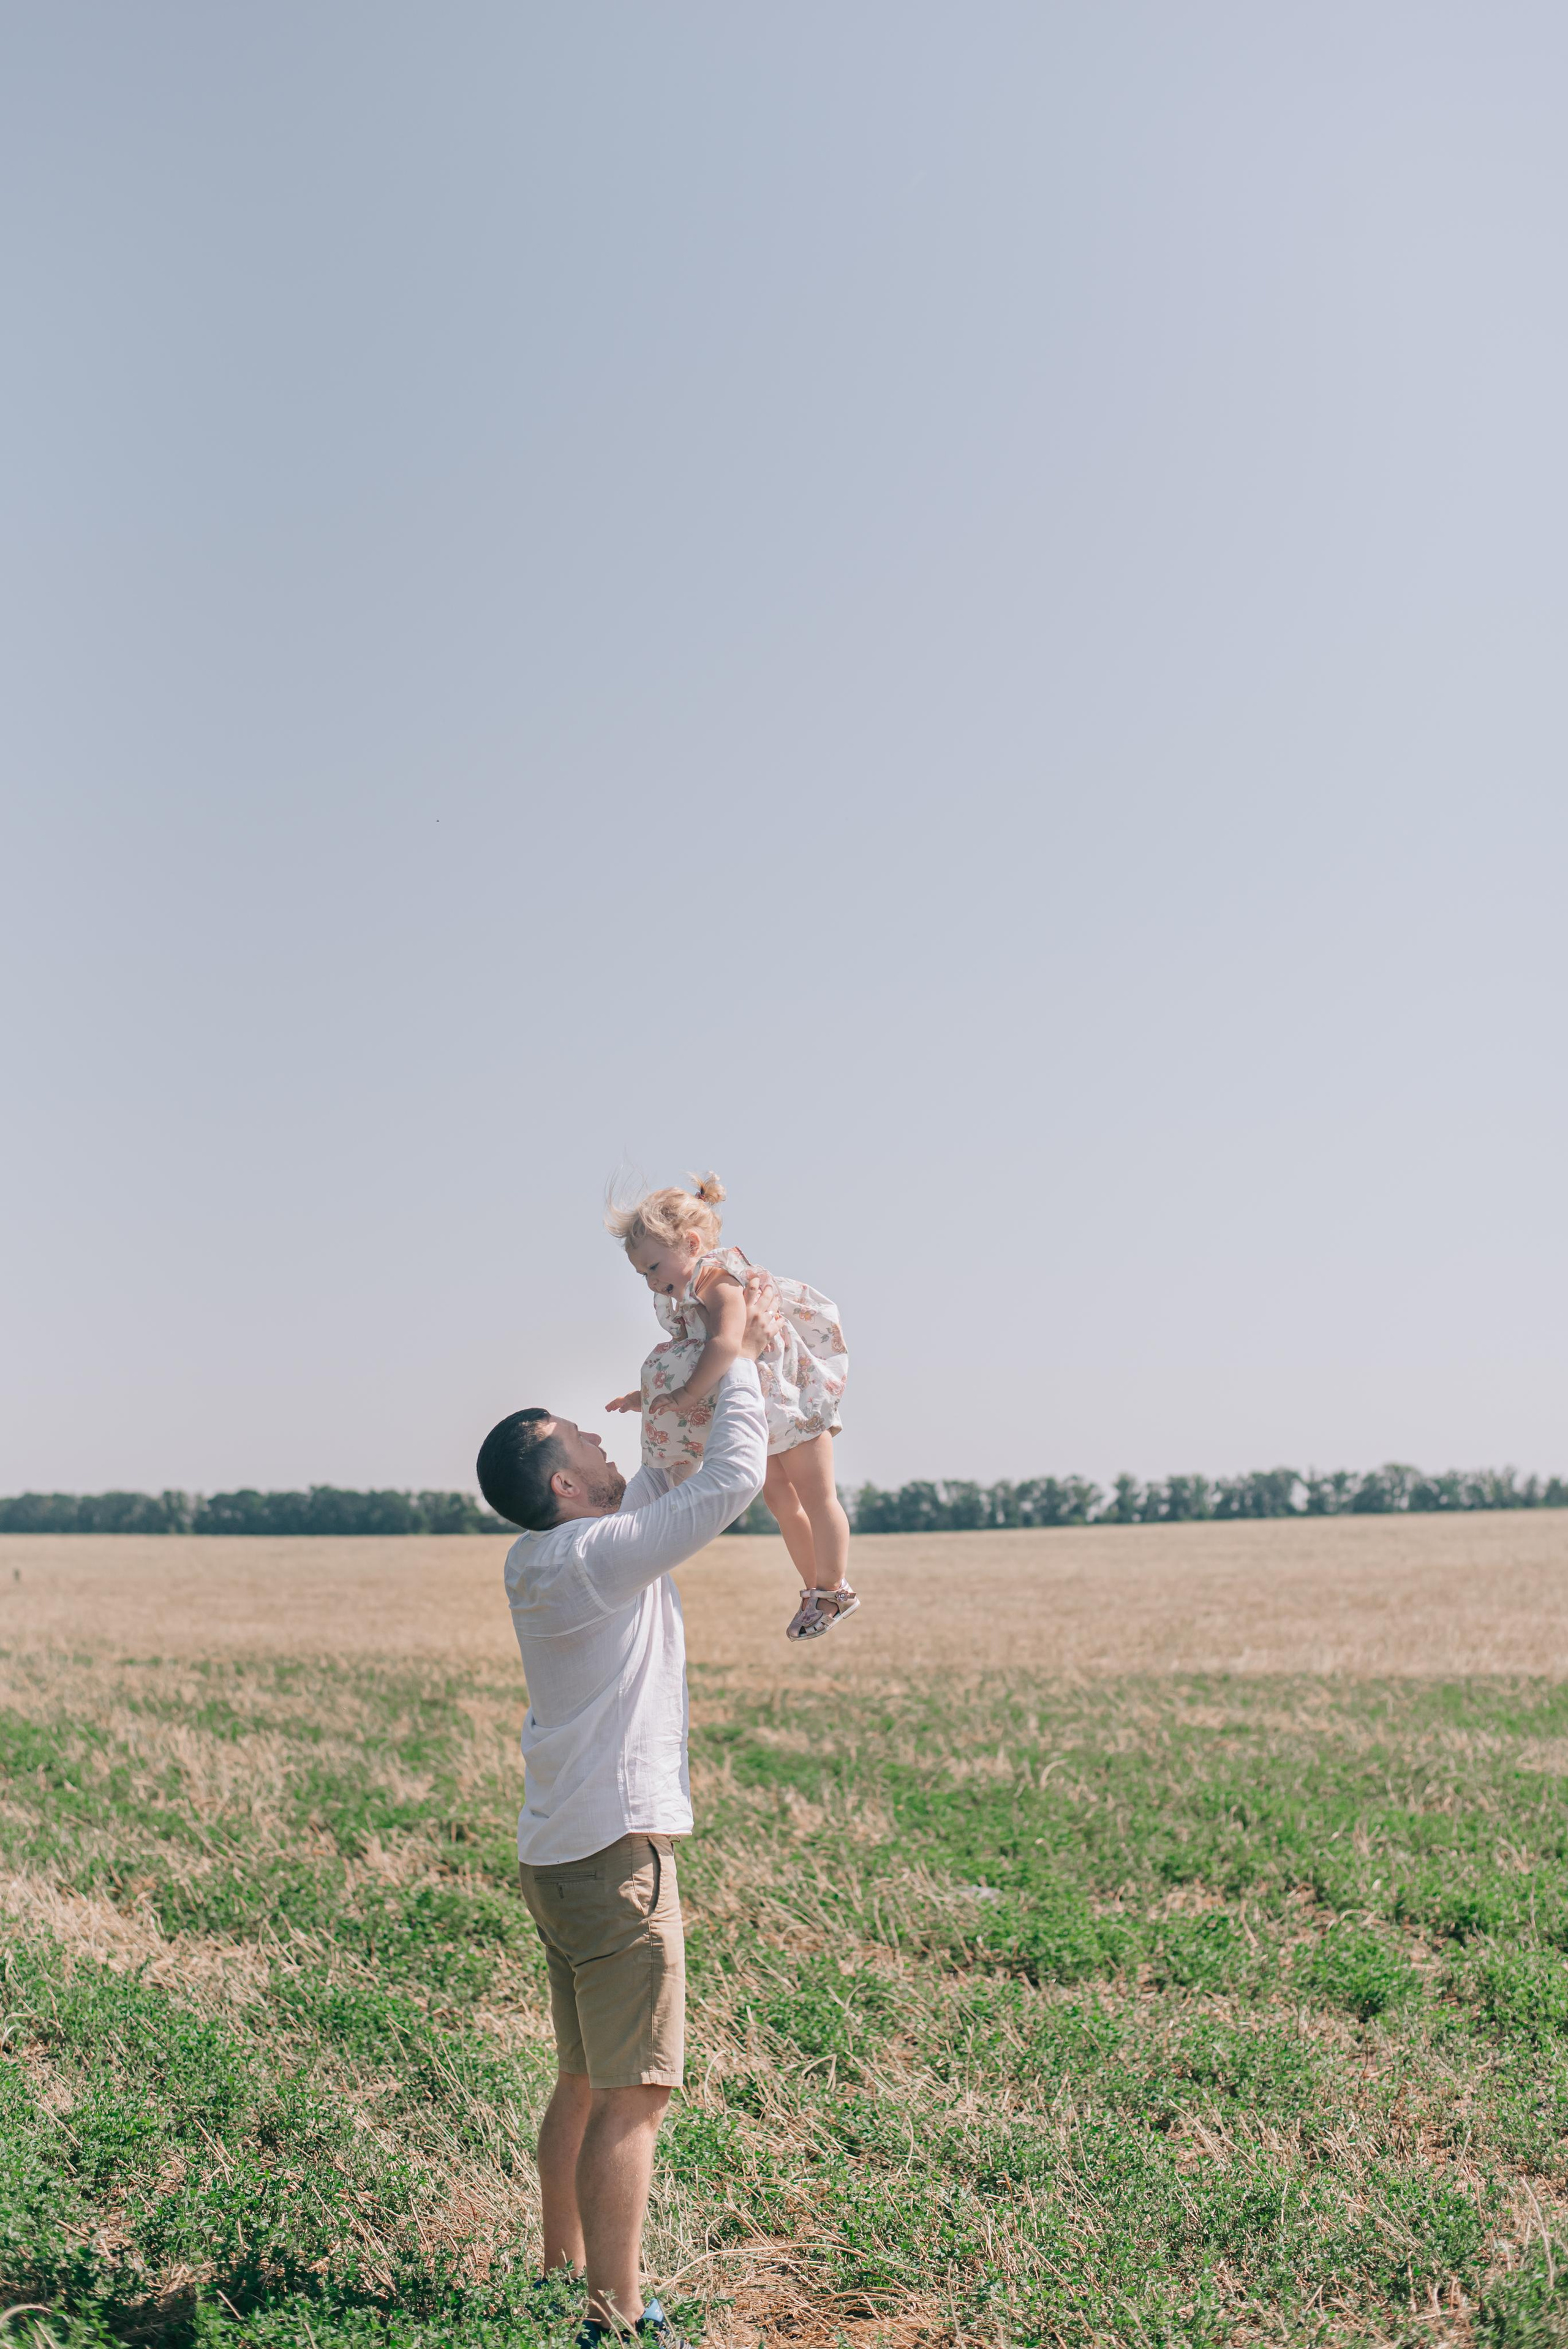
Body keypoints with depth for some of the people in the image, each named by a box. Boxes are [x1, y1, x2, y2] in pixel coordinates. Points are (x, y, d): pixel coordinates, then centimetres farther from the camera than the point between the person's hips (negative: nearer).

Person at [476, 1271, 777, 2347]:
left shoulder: (556, 1556, 9)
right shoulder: (601, 1556, -18)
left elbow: (669, 1477, 21)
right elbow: (730, 1484, -18)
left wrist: (729, 1369, 16)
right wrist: (743, 1359, -7)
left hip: (563, 1854, 10)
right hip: (617, 1853, -10)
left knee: (585, 2084, 18)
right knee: (633, 2096, -3)